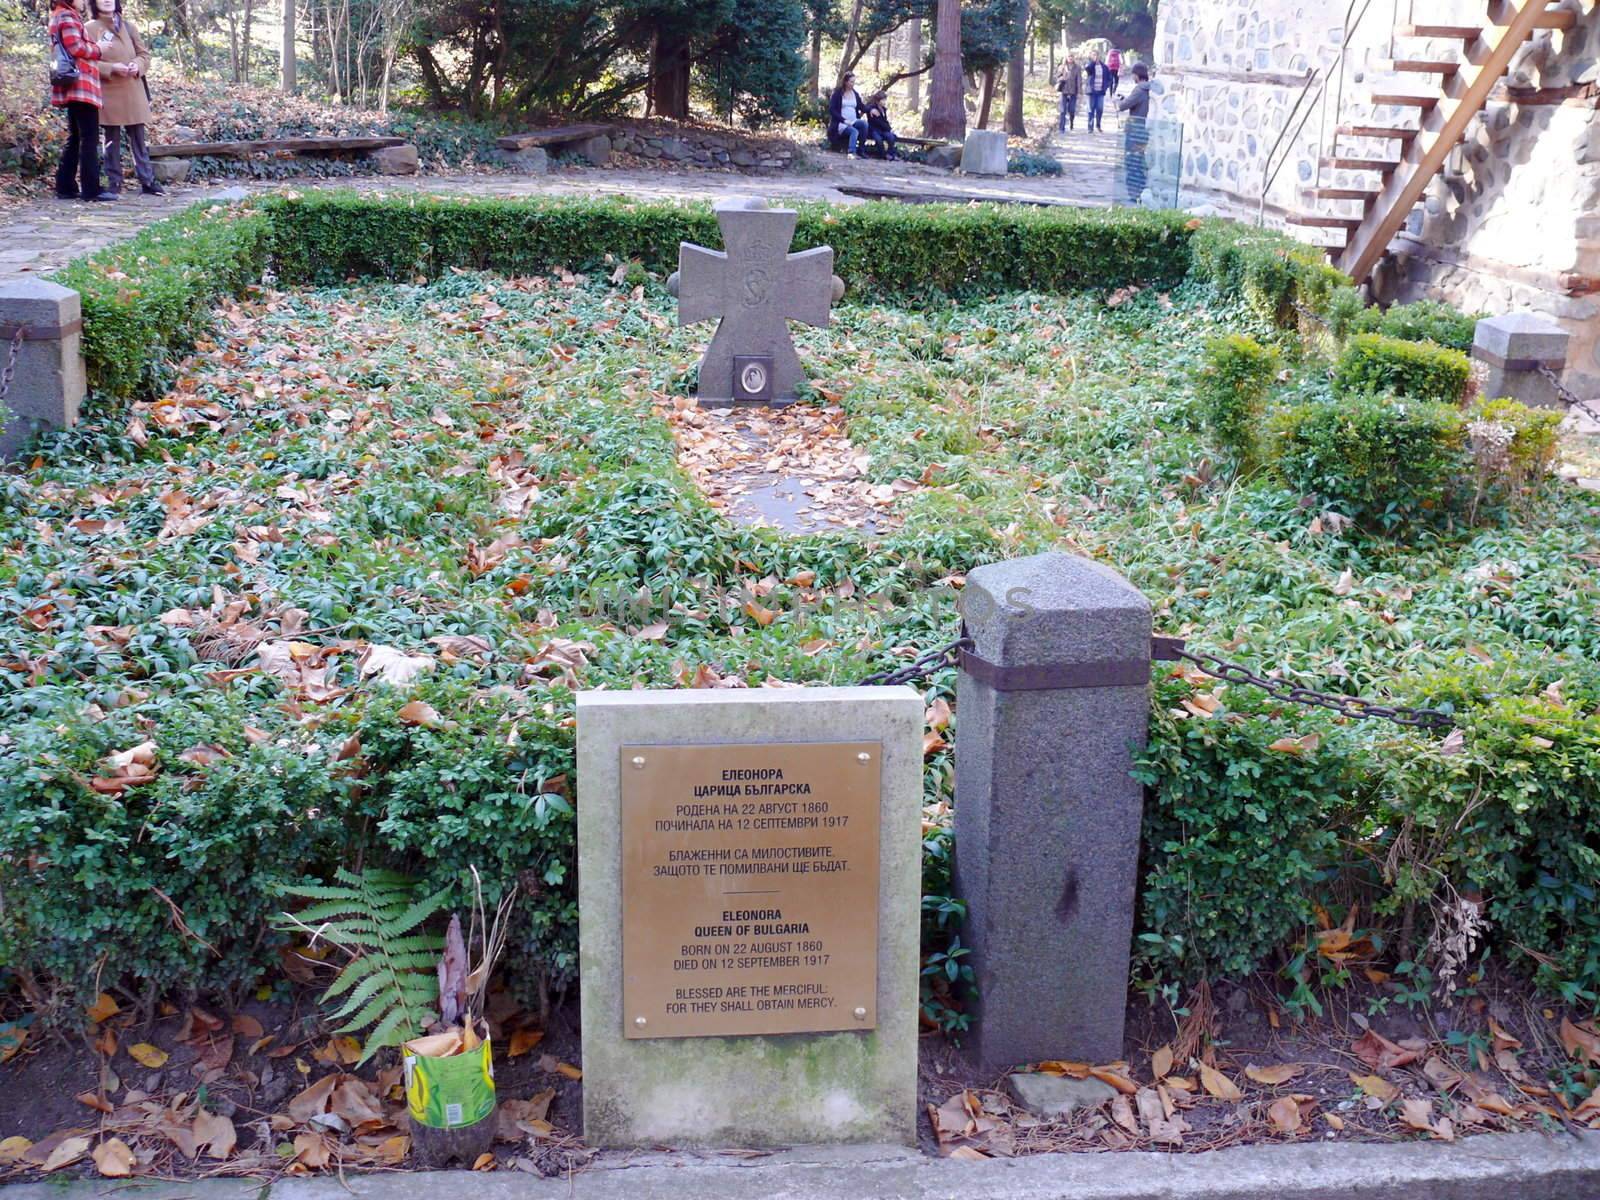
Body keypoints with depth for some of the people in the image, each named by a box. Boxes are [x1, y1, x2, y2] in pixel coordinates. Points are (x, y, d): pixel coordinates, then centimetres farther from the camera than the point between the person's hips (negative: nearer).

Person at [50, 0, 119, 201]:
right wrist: (98, 47, -3)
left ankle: (66, 187, 12)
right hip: (80, 85, -10)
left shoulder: (59, 16, 22)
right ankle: (91, 189, -10)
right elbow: (76, 48, -18)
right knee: (90, 138, -9)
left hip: (74, 88, 10)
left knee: (75, 139, 13)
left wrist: (94, 46, 11)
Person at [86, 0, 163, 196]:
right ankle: (114, 184, 5)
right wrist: (112, 68, -17)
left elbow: (144, 54, 15)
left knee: (138, 137, 4)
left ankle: (147, 181, 6)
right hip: (109, 92, -3)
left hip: (133, 90, 3)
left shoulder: (128, 26, 13)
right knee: (112, 139, 0)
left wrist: (138, 65, -7)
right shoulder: (91, 29, 1)